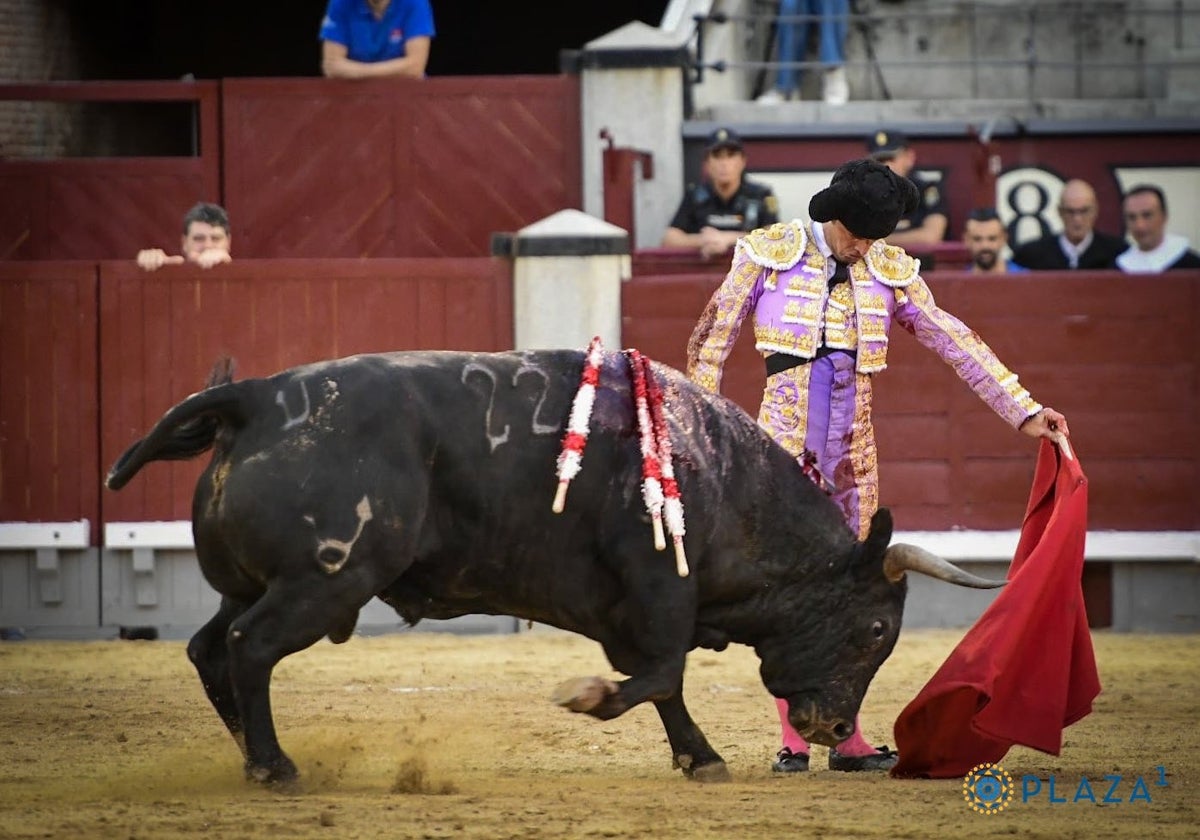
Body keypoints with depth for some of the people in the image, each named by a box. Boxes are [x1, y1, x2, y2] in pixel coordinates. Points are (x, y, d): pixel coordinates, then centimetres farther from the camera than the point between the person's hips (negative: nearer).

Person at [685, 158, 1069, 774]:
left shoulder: (891, 271, 7)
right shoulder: (770, 253, -2)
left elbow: (956, 343, 9)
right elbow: (711, 342, 3)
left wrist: (1024, 412, 6)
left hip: (852, 449, 3)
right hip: (785, 444, -3)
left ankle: (845, 737, 9)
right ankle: (793, 740, 0)